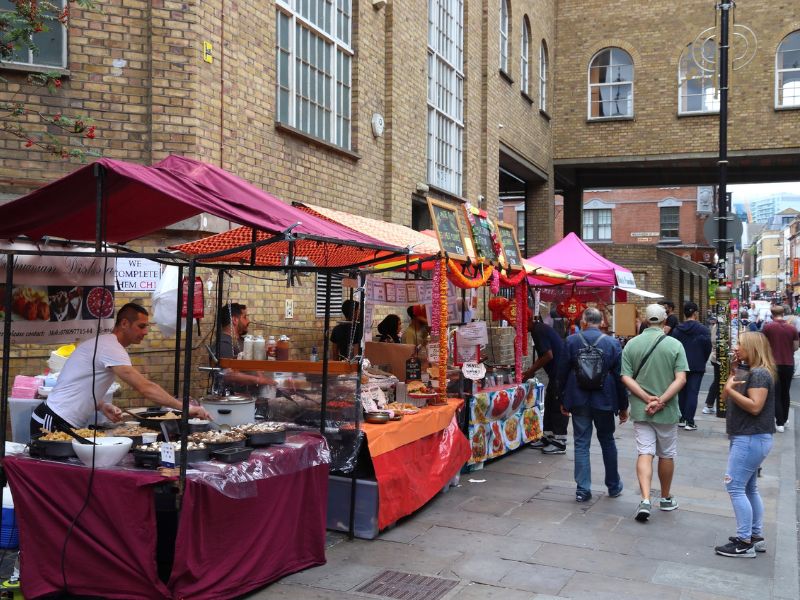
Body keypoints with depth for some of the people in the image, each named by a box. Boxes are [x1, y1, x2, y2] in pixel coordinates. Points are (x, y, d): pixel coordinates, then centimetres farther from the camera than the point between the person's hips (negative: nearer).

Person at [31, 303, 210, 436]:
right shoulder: (110, 347, -20)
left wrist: (102, 406, 0)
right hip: (53, 424, -10)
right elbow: (145, 387, -27)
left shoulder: (103, 342, 12)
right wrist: (184, 407, -26)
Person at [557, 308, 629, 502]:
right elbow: (619, 376, -2)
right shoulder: (613, 343, -4)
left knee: (581, 444, 6)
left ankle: (583, 489, 6)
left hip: (578, 400, 0)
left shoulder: (571, 341, -5)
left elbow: (562, 372, -1)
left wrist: (563, 400, 10)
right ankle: (613, 485, 27)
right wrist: (623, 406, 6)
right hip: (604, 400, 1)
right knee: (607, 442, 16)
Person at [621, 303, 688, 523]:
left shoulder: (632, 344, -2)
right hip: (667, 411, -1)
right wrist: (661, 401, -15)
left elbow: (626, 378, -8)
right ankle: (666, 499, 29)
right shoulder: (675, 345, -7)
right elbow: (681, 379, -15)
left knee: (644, 453, 1)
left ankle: (645, 500, -14)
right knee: (666, 455, 14)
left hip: (640, 409, 1)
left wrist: (647, 399, -11)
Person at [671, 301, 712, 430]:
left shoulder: (677, 330, 0)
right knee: (692, 392, -2)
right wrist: (703, 360, 9)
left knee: (682, 391, 13)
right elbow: (708, 347, -8)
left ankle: (682, 418, 17)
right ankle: (689, 421, -5)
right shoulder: (703, 329, -9)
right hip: (697, 366, -3)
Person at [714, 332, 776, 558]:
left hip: (751, 439, -11)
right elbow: (725, 396, 8)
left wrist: (730, 390, -22)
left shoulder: (759, 374, -18)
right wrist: (734, 369, 2)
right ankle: (756, 537, 24)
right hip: (747, 438, 11)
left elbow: (754, 407, -25)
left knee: (735, 487, -8)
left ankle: (744, 542, -4)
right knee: (749, 488, 16)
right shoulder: (748, 371, 13)